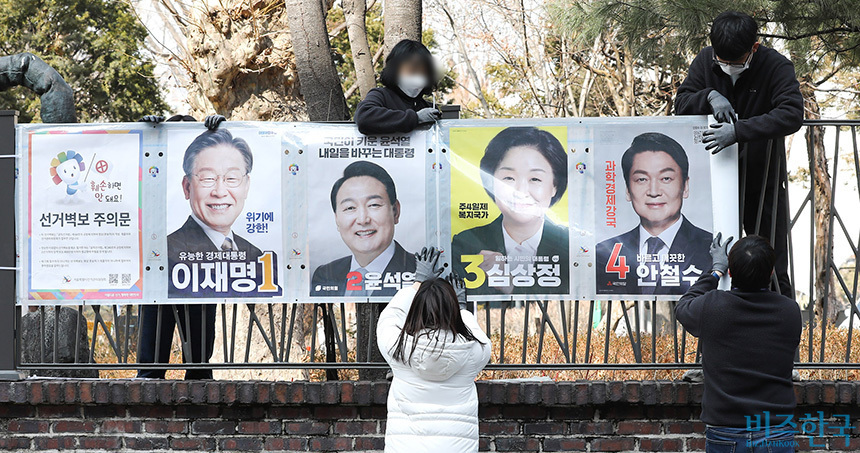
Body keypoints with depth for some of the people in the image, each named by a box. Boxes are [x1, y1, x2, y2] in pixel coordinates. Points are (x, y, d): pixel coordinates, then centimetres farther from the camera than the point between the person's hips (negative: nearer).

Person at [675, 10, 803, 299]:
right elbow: (681, 104, -3)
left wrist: (739, 130, -40)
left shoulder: (776, 66, -17)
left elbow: (792, 114, -30)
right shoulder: (705, 61, -4)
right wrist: (709, 96, -25)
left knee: (772, 270, 1)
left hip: (762, 182, -3)